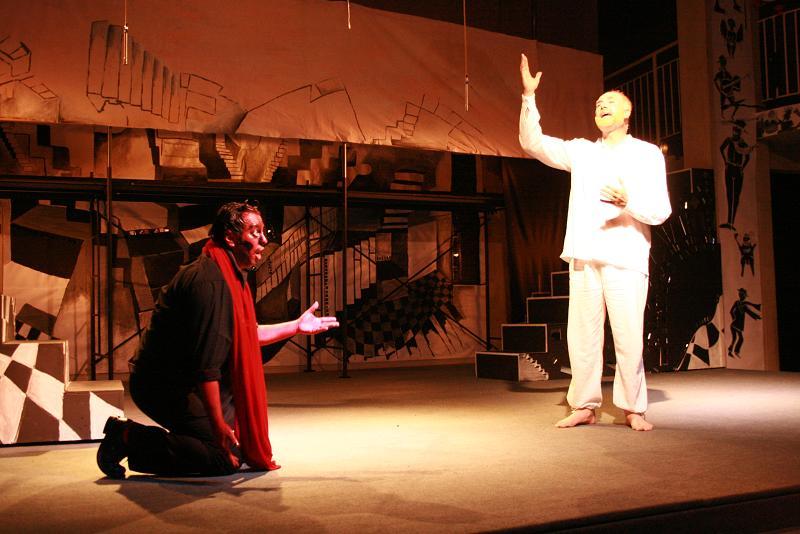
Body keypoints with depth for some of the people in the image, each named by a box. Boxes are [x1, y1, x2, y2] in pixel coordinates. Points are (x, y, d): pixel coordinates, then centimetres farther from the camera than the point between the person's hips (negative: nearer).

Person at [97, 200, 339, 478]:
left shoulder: (233, 277, 12)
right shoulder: (209, 281, -22)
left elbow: (244, 335, 24)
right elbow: (206, 362, -27)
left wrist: (296, 326, 19)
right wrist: (217, 424, -26)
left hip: (184, 382, 10)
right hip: (165, 386, -10)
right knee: (226, 457, -15)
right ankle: (128, 436, -9)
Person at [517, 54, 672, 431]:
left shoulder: (647, 153, 10)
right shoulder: (581, 151, 19)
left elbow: (660, 211, 2)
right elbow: (533, 143, 11)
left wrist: (628, 202, -18)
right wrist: (529, 97, 1)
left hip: (626, 258, -3)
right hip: (584, 256, 3)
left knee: (629, 336, -7)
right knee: (582, 334, 2)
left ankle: (633, 409, 5)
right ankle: (584, 406, 10)